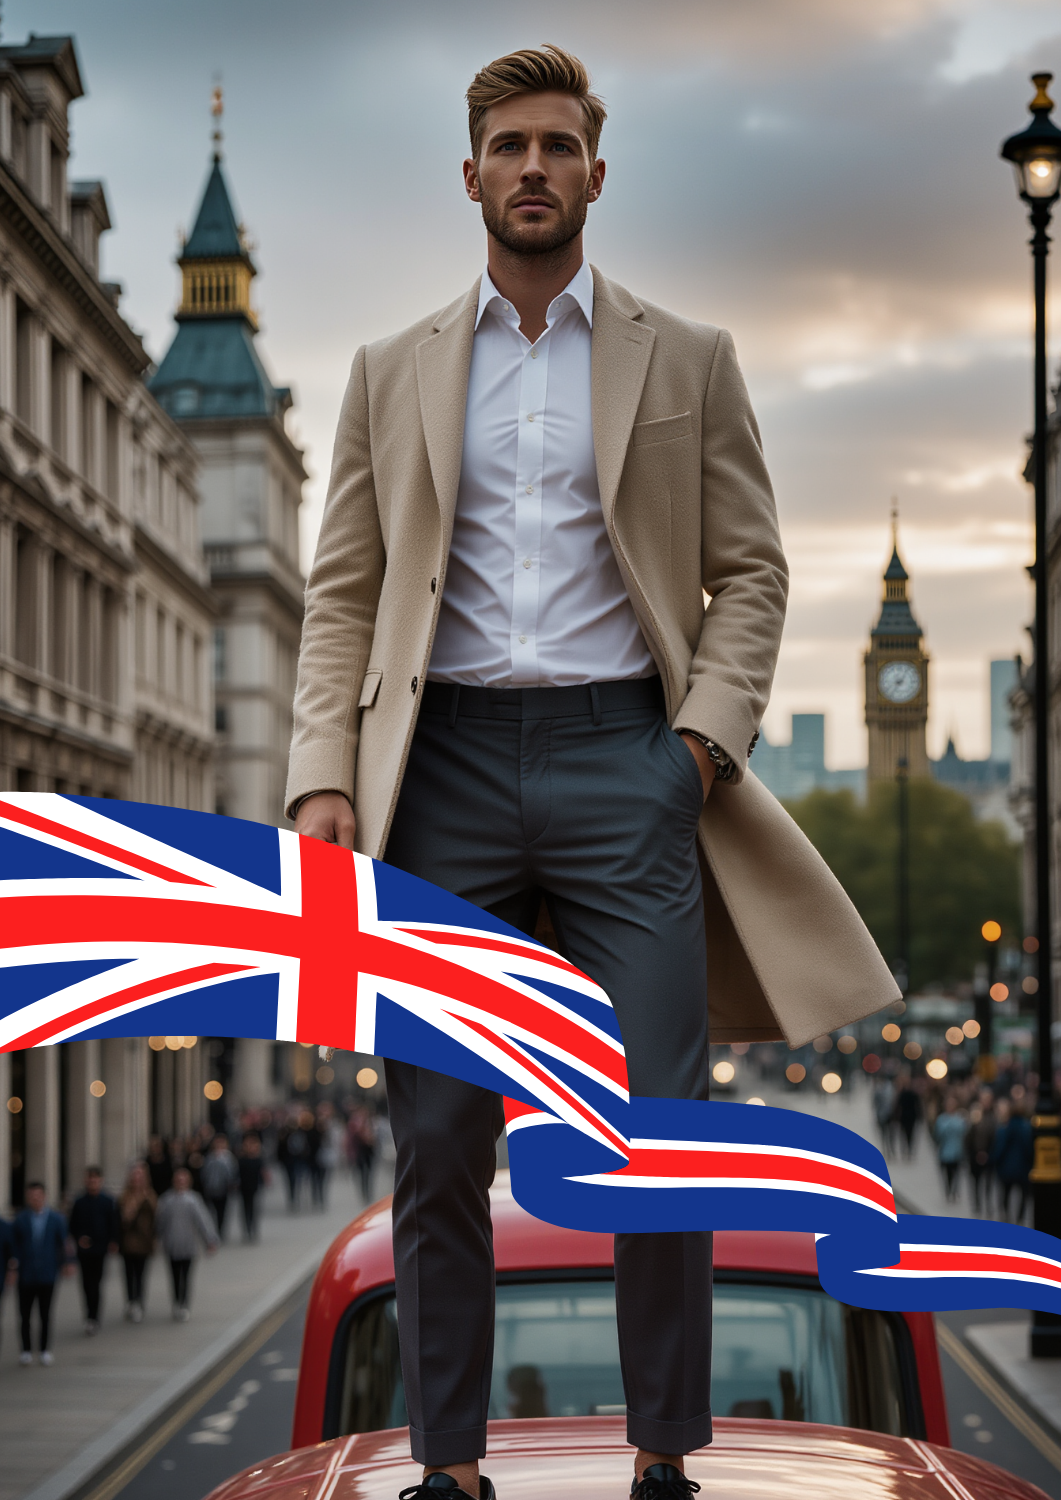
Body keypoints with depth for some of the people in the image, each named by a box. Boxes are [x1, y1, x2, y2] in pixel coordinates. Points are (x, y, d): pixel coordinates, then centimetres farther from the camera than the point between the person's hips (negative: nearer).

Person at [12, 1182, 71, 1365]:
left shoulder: (56, 1219, 1)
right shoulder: (20, 1220, -1)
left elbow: (64, 1243, 3)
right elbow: (14, 1246, 1)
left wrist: (67, 1263, -6)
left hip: (47, 1274, 0)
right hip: (25, 1275, 0)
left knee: (45, 1314, 7)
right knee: (25, 1314, 4)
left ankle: (45, 1350, 16)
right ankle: (26, 1350, 14)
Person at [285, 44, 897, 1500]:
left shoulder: (688, 361, 11)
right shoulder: (394, 372, 14)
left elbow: (749, 571, 9)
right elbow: (342, 595, 11)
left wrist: (709, 735, -6)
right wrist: (324, 773, -2)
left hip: (620, 753, -1)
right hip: (445, 762, 1)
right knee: (437, 1136, 1)